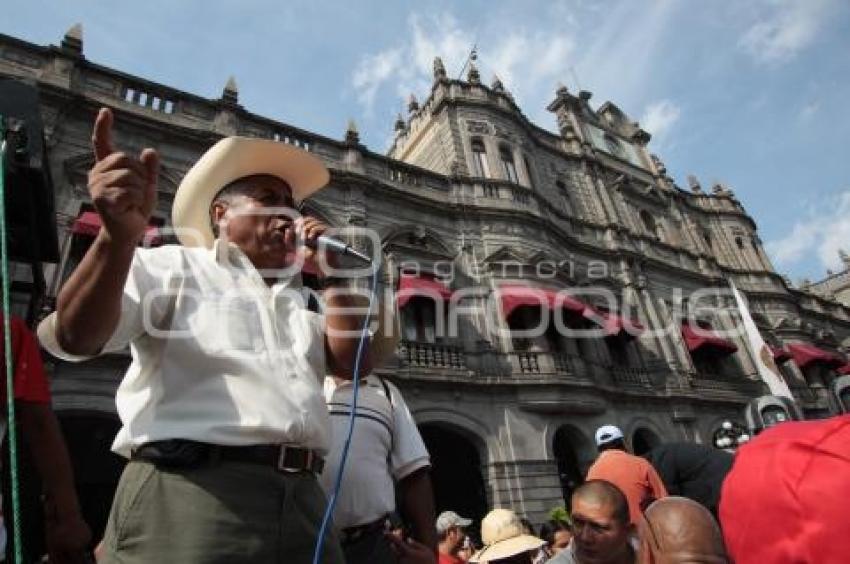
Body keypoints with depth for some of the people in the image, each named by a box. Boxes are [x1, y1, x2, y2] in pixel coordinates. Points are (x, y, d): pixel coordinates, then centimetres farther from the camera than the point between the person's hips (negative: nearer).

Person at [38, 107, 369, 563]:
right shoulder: (173, 267, 4)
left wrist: (331, 272, 9)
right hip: (189, 492, -5)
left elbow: (351, 362, 10)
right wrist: (121, 234, -27)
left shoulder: (301, 299, 21)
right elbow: (76, 337, -9)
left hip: (301, 499, 6)